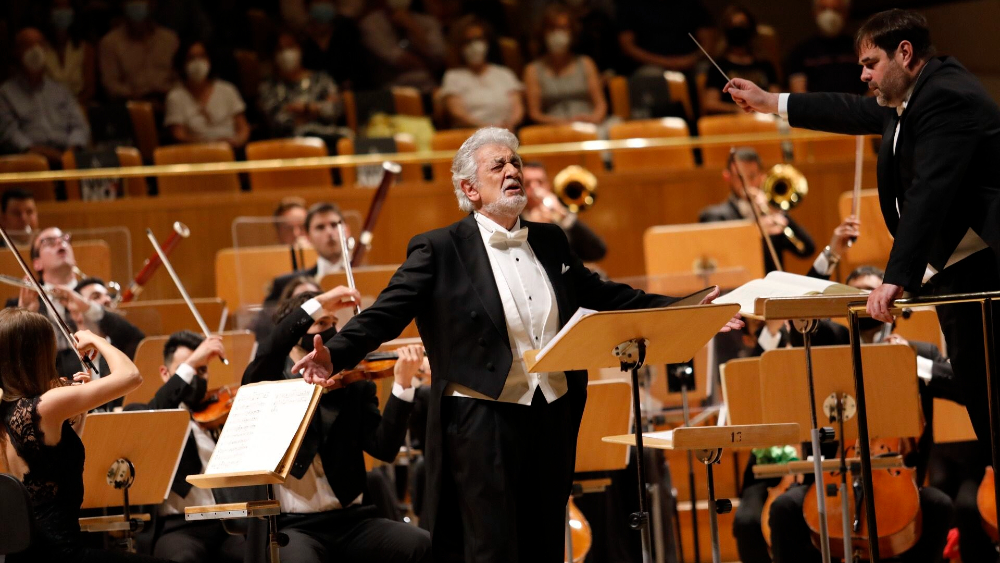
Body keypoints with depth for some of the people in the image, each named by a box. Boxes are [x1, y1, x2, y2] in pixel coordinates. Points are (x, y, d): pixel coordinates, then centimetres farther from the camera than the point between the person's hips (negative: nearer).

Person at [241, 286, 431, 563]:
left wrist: (402, 384, -13)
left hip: (351, 520, 3)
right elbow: (268, 355, -18)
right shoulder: (268, 384, 7)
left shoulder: (354, 387, 11)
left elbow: (384, 448, -2)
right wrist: (317, 304, -21)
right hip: (290, 526, -3)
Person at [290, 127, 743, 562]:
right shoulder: (439, 250, -4)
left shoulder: (549, 242, 14)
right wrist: (335, 355, -28)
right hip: (483, 420, -6)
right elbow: (387, 313, -11)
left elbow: (604, 296, 22)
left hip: (553, 417, 6)